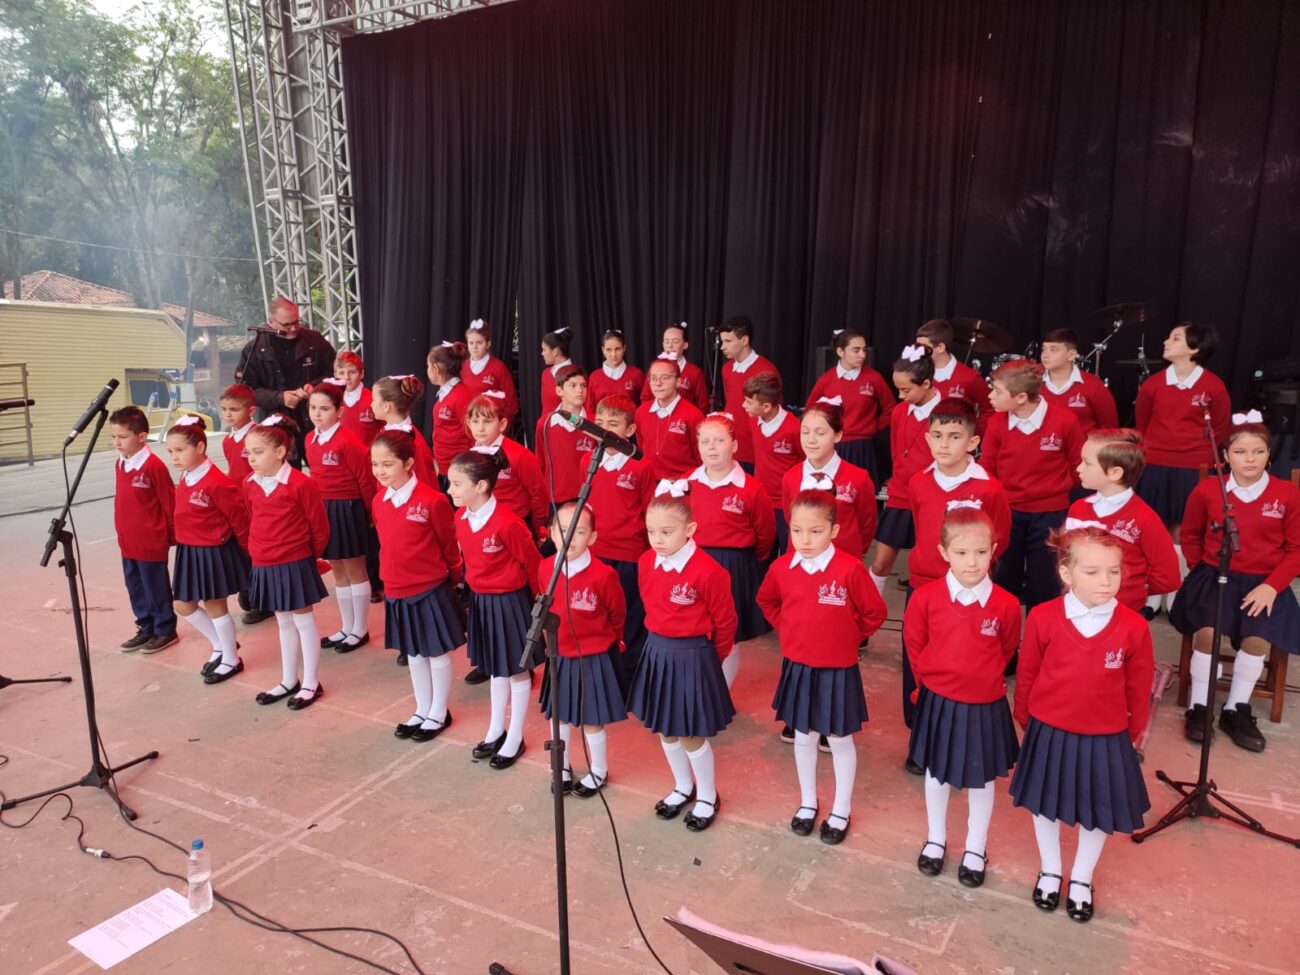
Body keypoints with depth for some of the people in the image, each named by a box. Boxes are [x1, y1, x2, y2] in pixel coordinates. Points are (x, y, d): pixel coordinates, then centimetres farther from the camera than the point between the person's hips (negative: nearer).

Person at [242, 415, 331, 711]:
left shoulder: (301, 484, -17)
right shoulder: (250, 486, 3)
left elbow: (320, 528, -9)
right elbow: (252, 523, 16)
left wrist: (306, 556, 2)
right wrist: (256, 551, 12)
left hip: (294, 565, -6)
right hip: (264, 566, 6)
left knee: (303, 620, 5)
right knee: (283, 622, 18)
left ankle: (311, 683, 17)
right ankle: (289, 681, 30)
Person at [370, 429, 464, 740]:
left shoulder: (432, 500, -19)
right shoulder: (379, 501, 0)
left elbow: (450, 544, -8)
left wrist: (453, 577, 3)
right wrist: (391, 575, 15)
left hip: (430, 589, -6)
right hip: (396, 591, 6)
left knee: (437, 653, 10)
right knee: (412, 654, 19)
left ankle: (439, 713, 27)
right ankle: (422, 710, 36)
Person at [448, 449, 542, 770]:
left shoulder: (507, 523, -27)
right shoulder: (461, 518, -4)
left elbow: (532, 563, -15)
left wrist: (535, 599, -3)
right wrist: (475, 588, 17)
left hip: (509, 601, -7)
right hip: (481, 600, 7)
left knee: (517, 670, 10)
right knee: (495, 668, 21)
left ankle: (515, 738, 24)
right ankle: (496, 730, 37)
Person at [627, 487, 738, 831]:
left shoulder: (707, 571, -23)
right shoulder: (646, 563, -4)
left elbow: (725, 622, -9)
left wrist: (709, 657, 4)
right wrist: (661, 641, 16)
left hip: (692, 656, -6)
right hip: (657, 652, 6)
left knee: (691, 735, 6)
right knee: (664, 730, 19)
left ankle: (707, 797, 32)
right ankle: (683, 787, 42)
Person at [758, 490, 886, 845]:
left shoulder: (850, 569, -20)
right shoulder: (781, 568, -8)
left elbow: (874, 613, -8)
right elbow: (766, 601, 14)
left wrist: (848, 637, -3)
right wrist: (786, 629, 6)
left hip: (838, 671, -3)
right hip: (797, 668, 3)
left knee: (840, 740, 13)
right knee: (803, 738, 18)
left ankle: (841, 811, 31)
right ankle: (807, 802, 38)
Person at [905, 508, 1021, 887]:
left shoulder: (1006, 605, -16)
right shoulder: (925, 597, -16)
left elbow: (1007, 651, 4)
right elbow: (914, 644, 1)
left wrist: (984, 676, 7)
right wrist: (931, 677, 5)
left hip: (985, 705, 0)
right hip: (938, 702, 1)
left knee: (981, 779, 17)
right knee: (936, 773, 19)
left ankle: (976, 849, 38)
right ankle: (936, 839, 41)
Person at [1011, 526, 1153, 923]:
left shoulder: (1133, 627, -16)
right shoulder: (1042, 618, -17)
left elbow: (1139, 685, -1)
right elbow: (1027, 672, -3)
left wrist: (1135, 729, 9)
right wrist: (1024, 717, 7)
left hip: (1106, 738, 1)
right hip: (1050, 733, 0)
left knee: (1098, 813, 18)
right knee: (1044, 803, 18)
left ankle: (1082, 878, 44)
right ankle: (1050, 871, 43)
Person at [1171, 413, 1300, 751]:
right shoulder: (1206, 490, -2)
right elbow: (1190, 536, 15)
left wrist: (1271, 585, -12)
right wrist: (1204, 570, 4)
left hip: (1262, 583, 1)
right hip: (1215, 577, 0)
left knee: (1258, 638, -23)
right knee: (1208, 631, -25)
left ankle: (1236, 710, 1)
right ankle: (1199, 708, -5)